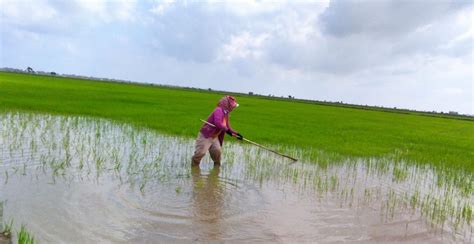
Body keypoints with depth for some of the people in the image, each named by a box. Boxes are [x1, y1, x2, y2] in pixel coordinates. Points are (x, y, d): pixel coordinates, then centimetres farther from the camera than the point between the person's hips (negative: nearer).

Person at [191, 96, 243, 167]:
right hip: (205, 136, -9)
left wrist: (236, 133, 2)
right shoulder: (219, 110, -20)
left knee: (217, 151, 1)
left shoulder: (226, 113, 10)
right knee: (201, 152, -4)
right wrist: (226, 130, -33)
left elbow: (228, 127, 12)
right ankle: (195, 164, 14)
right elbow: (217, 123, -35)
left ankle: (217, 165, 19)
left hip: (215, 137, 9)